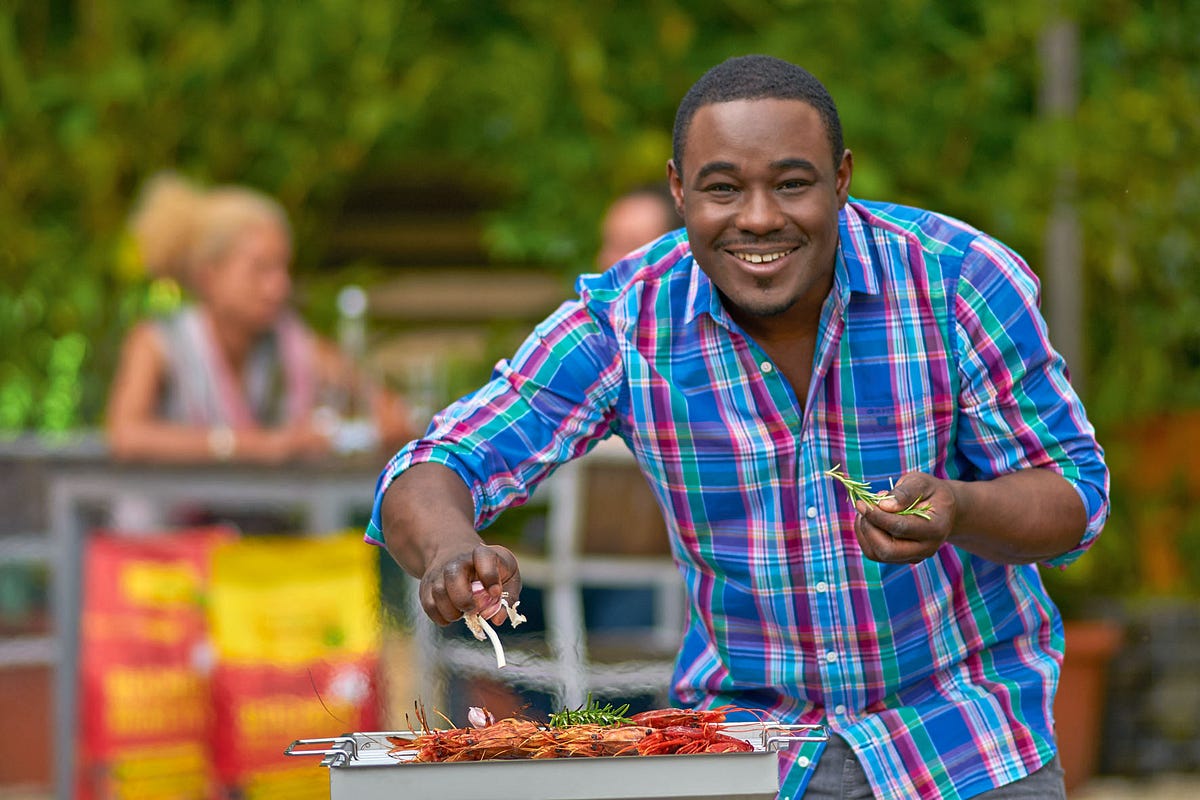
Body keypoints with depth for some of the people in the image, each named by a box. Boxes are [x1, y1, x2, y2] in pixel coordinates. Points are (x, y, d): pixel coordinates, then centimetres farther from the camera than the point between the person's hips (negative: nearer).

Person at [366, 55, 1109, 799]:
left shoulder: (964, 283, -16)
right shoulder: (624, 322, -14)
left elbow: (1074, 496, -10)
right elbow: (430, 479, -15)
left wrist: (960, 511, -33)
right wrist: (450, 551, -40)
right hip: (748, 735, 1)